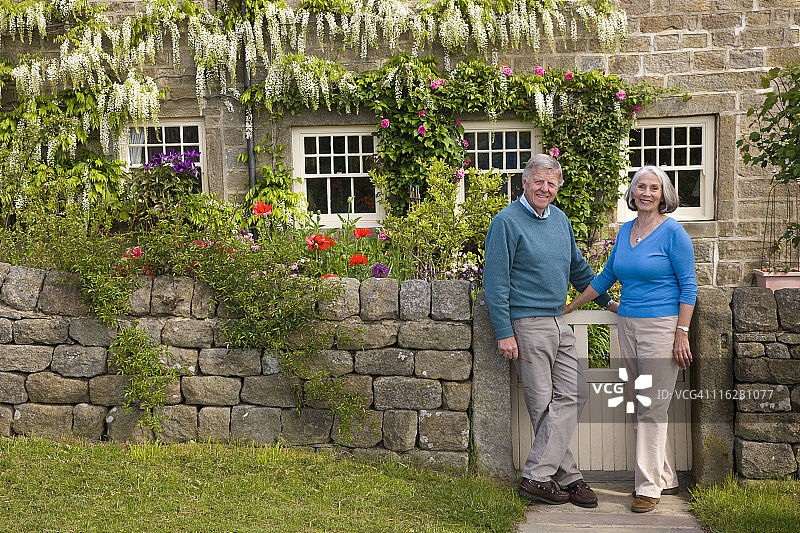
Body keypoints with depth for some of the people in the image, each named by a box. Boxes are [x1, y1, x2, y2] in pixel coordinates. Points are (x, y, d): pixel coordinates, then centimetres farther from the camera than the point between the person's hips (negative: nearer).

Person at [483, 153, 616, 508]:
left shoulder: (560, 219, 15)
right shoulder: (507, 222, -8)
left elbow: (578, 267, 28)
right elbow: (495, 282, -11)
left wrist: (606, 300, 30)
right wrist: (504, 332, -15)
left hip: (558, 322, 8)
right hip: (527, 324, -8)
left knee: (574, 394, 1)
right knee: (543, 404, -2)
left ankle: (536, 475, 3)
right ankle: (568, 477, 6)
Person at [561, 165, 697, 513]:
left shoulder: (673, 232, -6)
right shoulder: (625, 231, 12)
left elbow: (688, 285, -7)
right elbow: (607, 275, 22)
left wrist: (682, 333, -13)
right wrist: (571, 306, 25)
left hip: (661, 327, -7)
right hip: (628, 325, 7)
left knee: (652, 408, -5)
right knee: (640, 406, 10)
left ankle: (649, 488, 2)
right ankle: (666, 479, 22)